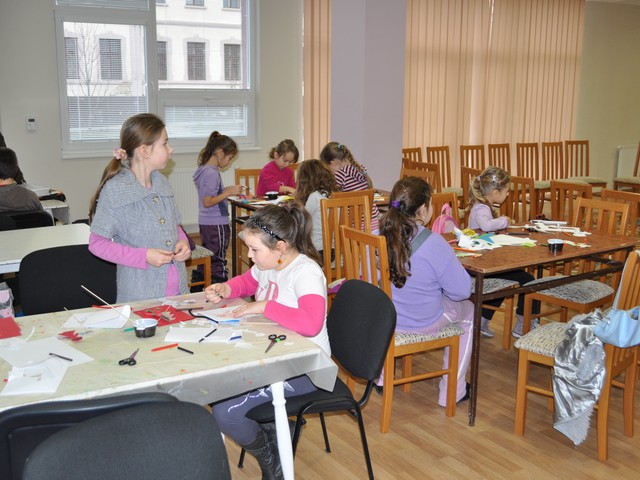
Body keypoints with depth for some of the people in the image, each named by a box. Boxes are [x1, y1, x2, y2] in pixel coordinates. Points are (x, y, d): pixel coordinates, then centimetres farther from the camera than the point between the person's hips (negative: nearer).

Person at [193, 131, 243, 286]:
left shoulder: (204, 169, 10)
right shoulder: (212, 173, -19)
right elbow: (207, 202, -23)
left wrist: (227, 190, 10)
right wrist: (229, 192, -19)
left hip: (206, 223, 9)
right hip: (216, 224, -9)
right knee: (218, 261, 0)